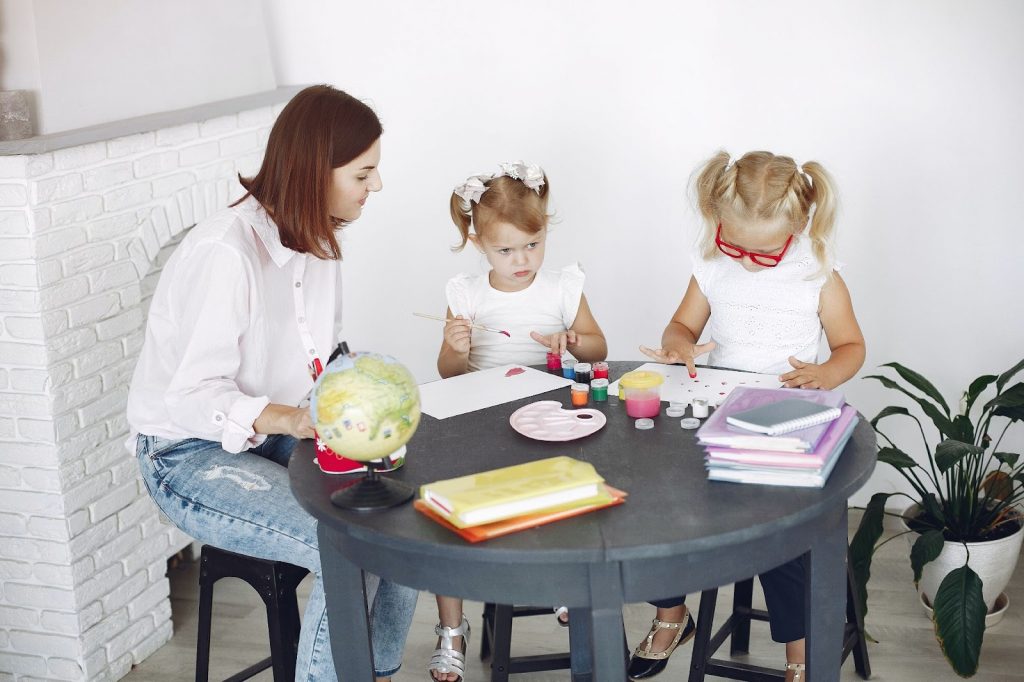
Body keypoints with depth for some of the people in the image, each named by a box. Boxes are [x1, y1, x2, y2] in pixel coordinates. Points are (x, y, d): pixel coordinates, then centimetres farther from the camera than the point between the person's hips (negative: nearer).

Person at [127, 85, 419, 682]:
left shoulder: (318, 241, 2)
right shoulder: (225, 253, -26)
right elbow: (192, 397, -25)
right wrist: (288, 419, -40)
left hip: (279, 436, 8)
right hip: (191, 455, -8)